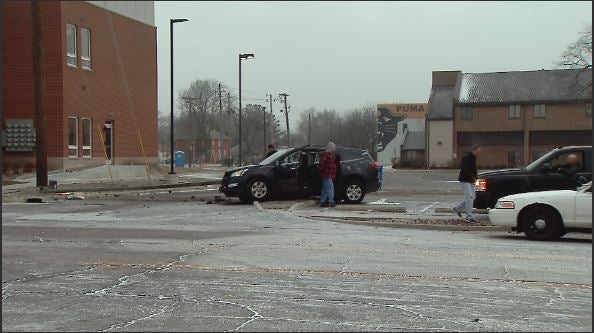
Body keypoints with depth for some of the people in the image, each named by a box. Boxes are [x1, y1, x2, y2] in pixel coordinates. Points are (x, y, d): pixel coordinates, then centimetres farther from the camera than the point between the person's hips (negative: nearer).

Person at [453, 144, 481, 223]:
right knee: (469, 197, -14)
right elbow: (465, 170, -24)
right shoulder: (466, 158, -15)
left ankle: (457, 208, 24)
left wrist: (476, 177, 4)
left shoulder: (473, 159, 14)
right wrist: (473, 178, -21)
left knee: (472, 197, 10)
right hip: (465, 180, -10)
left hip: (470, 180, 10)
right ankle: (469, 217, -13)